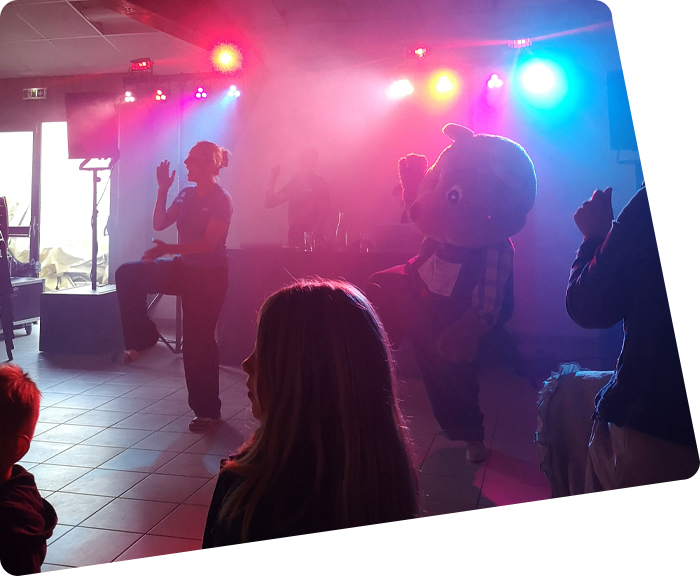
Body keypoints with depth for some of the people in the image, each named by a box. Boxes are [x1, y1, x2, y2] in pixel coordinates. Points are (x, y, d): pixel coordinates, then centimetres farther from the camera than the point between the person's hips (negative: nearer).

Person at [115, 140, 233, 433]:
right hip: (185, 268, 7)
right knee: (128, 274, -9)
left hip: (209, 275, -7)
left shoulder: (221, 199, -13)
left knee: (198, 339, -4)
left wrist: (168, 249, -28)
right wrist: (163, 190, 0)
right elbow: (159, 223, 8)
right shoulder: (187, 194, 9)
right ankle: (142, 337, 2)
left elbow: (208, 243, -22)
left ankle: (208, 410, 9)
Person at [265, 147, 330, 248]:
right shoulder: (293, 182, 15)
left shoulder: (320, 182, 1)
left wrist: (314, 231, -21)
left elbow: (324, 211, -8)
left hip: (312, 236, -4)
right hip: (293, 235, 4)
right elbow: (269, 203, 13)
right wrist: (272, 180, 3)